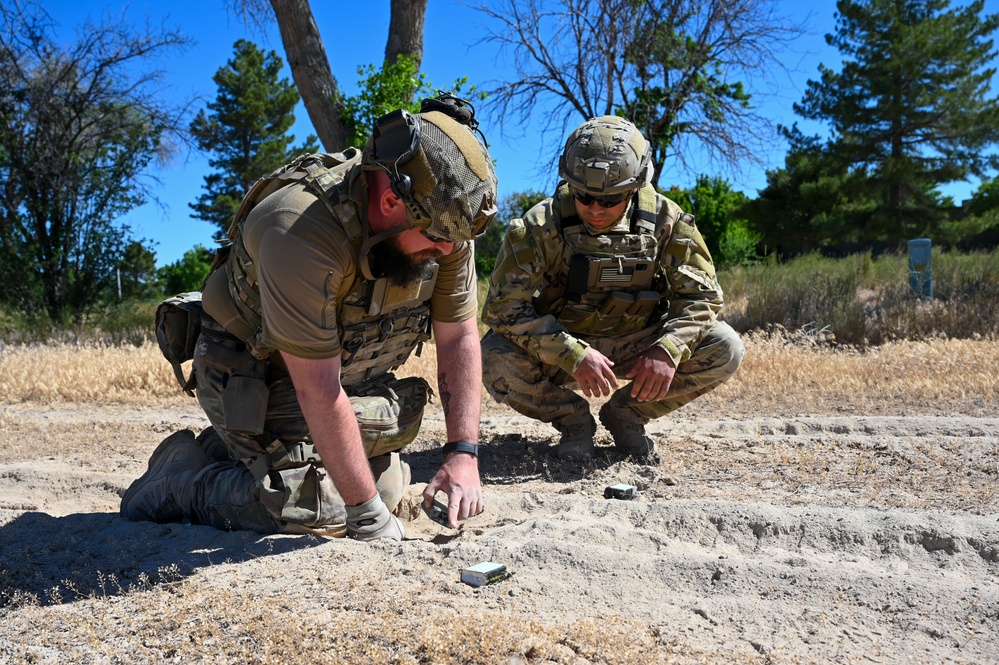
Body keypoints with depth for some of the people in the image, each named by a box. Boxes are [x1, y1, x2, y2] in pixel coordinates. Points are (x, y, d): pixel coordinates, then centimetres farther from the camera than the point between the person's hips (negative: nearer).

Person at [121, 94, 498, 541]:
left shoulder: (444, 219, -17)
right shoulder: (301, 234, -37)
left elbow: (459, 337, -8)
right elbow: (319, 391, -34)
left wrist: (463, 454, -16)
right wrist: (367, 515, -28)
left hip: (346, 368, 7)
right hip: (252, 375, -7)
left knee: (386, 490, 4)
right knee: (318, 512, -20)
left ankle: (229, 448, 21)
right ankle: (182, 474, 6)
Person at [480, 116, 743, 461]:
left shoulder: (665, 220, -12)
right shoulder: (540, 226, -20)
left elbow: (700, 295, -9)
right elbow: (504, 306, -25)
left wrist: (667, 350, -29)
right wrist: (574, 356, -37)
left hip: (635, 346, 2)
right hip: (560, 350, -2)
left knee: (724, 348, -18)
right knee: (496, 359, -32)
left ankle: (626, 412, 2)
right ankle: (572, 417, -2)